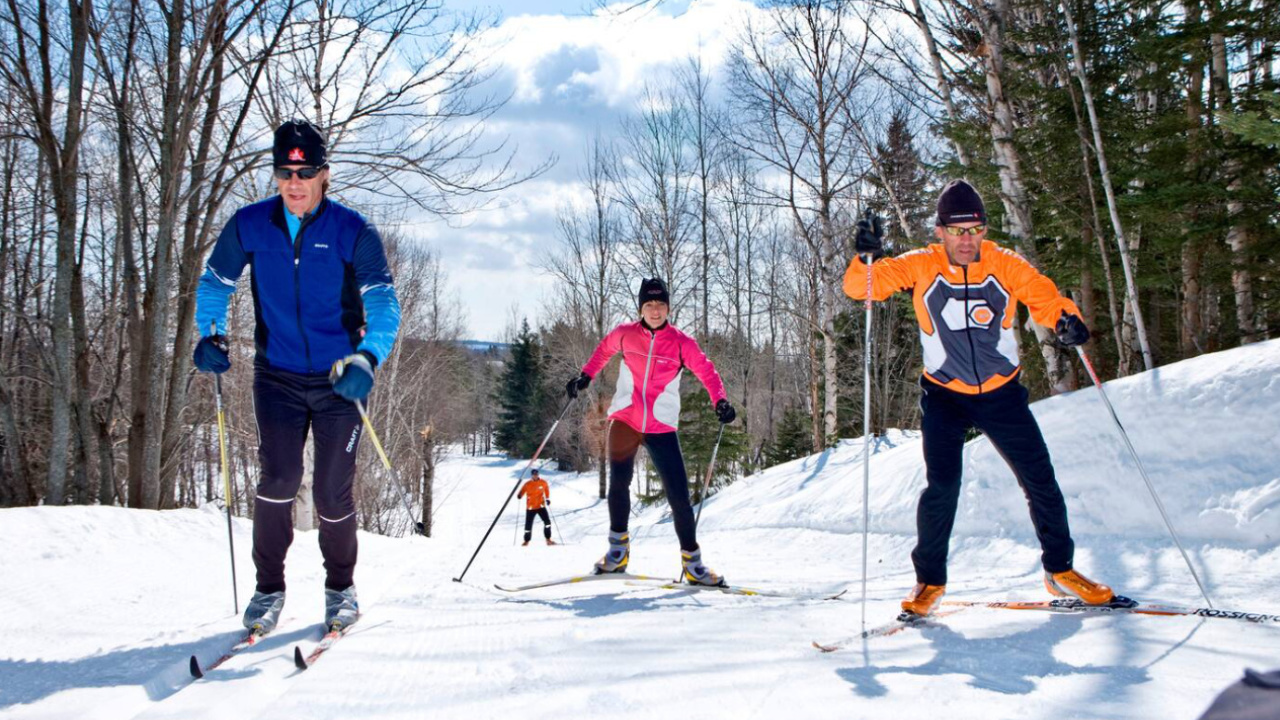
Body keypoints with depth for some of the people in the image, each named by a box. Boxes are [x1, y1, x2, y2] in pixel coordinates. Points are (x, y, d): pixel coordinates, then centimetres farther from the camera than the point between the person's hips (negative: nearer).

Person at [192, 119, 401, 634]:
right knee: (279, 474, -16)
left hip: (338, 380, -1)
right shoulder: (250, 225, -2)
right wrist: (211, 335, -3)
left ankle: (340, 587, 24)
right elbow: (215, 282, 13)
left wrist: (366, 359, -32)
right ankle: (269, 587, 3)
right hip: (277, 376, 1)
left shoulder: (353, 233, -9)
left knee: (333, 492, 0)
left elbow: (383, 304, -15)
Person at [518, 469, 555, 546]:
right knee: (528, 525, 2)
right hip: (530, 507, -1)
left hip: (541, 506, 1)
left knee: (547, 522, -11)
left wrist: (547, 499, 12)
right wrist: (519, 495, -24)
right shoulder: (528, 484, -6)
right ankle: (526, 541, 21)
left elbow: (546, 490, 18)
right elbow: (522, 491, -2)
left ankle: (548, 539, -1)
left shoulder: (543, 483, 0)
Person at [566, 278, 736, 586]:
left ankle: (692, 562, 7)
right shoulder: (626, 334, 2)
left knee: (679, 494, -5)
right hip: (625, 420, 1)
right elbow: (605, 348, 22)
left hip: (661, 428, -1)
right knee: (618, 483, -7)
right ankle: (618, 549, 13)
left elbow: (706, 371, -3)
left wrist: (720, 401, -19)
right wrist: (586, 376, 12)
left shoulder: (681, 343, -2)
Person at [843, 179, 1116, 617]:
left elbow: (1044, 297, -2)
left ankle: (1060, 570, 24)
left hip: (1002, 394, 2)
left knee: (1040, 479, 4)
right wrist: (867, 258, -36)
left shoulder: (1006, 267, -8)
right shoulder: (921, 267, -11)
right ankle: (930, 580, 8)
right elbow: (861, 286, -14)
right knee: (942, 486, -12)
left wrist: (1065, 319, -25)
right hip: (945, 396, -2)